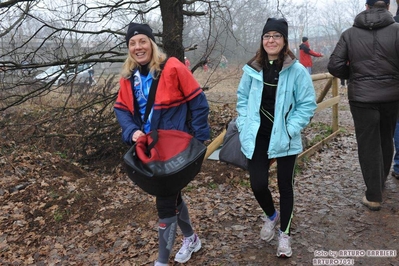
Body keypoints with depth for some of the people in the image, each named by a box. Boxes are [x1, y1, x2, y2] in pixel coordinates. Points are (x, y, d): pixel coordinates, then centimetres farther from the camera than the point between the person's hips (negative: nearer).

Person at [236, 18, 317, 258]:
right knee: (258, 183, -2)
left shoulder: (297, 70, -9)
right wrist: (245, 125, 1)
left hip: (285, 139, -2)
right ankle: (271, 216, 32)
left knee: (285, 186, 9)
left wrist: (290, 130, -13)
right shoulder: (253, 69, 0)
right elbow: (243, 98, 11)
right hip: (257, 136, 2)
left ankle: (285, 233, 29)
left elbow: (308, 104, -5)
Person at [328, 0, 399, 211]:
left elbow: (334, 66, -6)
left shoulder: (350, 33, -2)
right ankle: (381, 180, 41)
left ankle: (374, 197, 9)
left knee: (368, 145, 6)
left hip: (362, 98, -1)